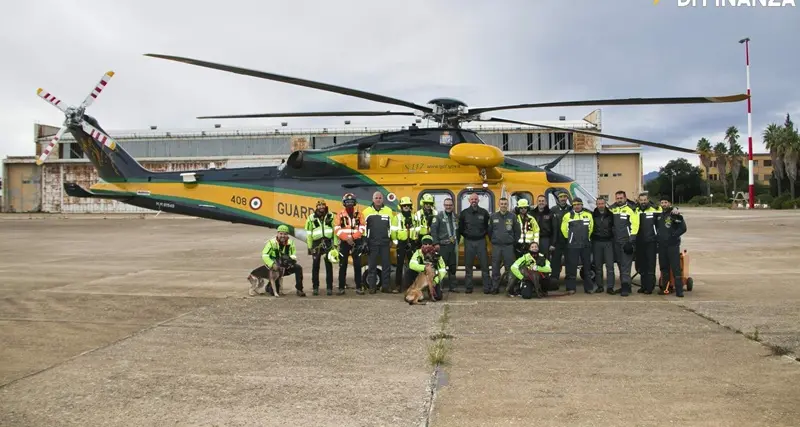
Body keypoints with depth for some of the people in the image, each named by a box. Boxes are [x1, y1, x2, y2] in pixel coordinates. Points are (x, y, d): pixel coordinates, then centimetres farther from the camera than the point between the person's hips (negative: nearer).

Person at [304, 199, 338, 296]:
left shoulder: (330, 217, 9)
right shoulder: (311, 218, 7)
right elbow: (308, 233, 7)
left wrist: (335, 244, 1)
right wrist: (309, 247, 3)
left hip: (328, 243, 0)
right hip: (316, 244, 0)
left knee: (329, 266, 1)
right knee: (315, 266, 1)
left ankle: (329, 287, 6)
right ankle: (315, 287, 8)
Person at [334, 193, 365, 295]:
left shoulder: (359, 214, 5)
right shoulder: (340, 214, 3)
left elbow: (362, 228, -2)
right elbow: (337, 229, -3)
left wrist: (353, 237, -13)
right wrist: (346, 238, -14)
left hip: (356, 242, 0)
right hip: (344, 243, 0)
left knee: (357, 265, 1)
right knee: (343, 266, 0)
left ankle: (358, 287, 8)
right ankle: (341, 288, 4)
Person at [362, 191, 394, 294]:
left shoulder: (388, 211, 8)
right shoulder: (367, 211, 3)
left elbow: (392, 226, 11)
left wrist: (392, 239, 6)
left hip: (385, 242, 1)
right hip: (372, 243, -1)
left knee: (386, 265, 3)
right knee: (372, 265, 3)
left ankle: (385, 286, 10)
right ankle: (372, 286, 8)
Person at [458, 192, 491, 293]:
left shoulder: (484, 212, 4)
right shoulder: (464, 213, 4)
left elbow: (488, 227, 10)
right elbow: (460, 228, 9)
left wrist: (484, 234, 1)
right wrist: (465, 235, 4)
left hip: (481, 241, 0)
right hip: (468, 241, 0)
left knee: (484, 265, -1)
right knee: (468, 266, 4)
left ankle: (487, 287, 4)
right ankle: (468, 287, 11)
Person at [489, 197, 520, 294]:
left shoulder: (512, 216, 3)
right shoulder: (493, 216, 6)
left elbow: (517, 231, 6)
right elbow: (489, 230, 12)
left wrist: (514, 241, 3)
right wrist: (492, 240, 9)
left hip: (508, 246, -1)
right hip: (496, 246, 1)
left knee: (510, 268, 0)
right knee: (495, 268, 3)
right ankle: (495, 288, 9)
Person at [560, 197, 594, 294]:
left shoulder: (588, 215, 7)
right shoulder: (567, 216, 0)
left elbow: (591, 228, 15)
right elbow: (564, 229, 4)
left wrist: (586, 238, 14)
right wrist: (569, 238, 7)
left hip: (586, 245, 2)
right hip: (572, 245, -2)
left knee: (587, 266, 7)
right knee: (571, 267, -2)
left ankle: (588, 287, 15)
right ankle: (571, 288, 3)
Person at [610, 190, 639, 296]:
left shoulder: (631, 209, -6)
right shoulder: (612, 208, 12)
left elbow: (635, 225, -11)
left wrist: (631, 241, -16)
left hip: (626, 241, -6)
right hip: (616, 242, 6)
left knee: (626, 265, -10)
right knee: (620, 265, 10)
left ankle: (626, 287, -11)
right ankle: (624, 286, 17)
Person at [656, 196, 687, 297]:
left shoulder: (674, 214, -7)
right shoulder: (659, 215, 14)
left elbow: (683, 228, -13)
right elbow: (656, 227, 28)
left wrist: (672, 236, -15)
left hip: (673, 245, -7)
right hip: (661, 245, 7)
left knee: (676, 268, -9)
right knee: (664, 267, 11)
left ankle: (679, 290, -10)